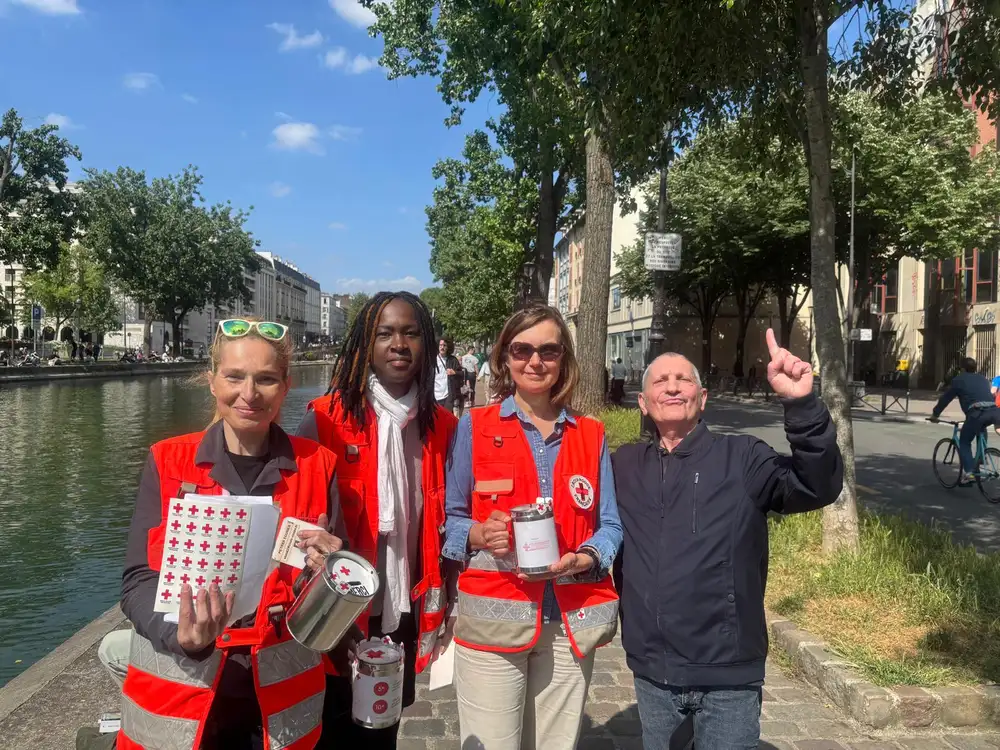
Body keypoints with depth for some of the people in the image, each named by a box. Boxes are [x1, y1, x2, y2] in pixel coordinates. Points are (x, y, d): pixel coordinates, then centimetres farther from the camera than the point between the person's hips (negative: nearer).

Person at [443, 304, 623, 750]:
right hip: (492, 617, -2)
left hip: (572, 621, 3)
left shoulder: (591, 435, 7)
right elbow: (449, 518, 0)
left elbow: (610, 525, 6)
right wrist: (480, 534, -20)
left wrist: (581, 559, -14)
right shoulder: (474, 427, -1)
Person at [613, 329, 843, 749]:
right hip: (651, 672, 3)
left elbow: (818, 488, -20)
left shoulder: (741, 458, -6)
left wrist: (801, 405, -33)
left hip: (728, 675, -3)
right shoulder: (623, 466, 3)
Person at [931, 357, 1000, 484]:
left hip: (977, 413, -5)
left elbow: (945, 398, 18)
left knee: (964, 443, 7)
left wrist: (935, 414, 28)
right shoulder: (983, 379, 31)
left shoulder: (959, 380, 15)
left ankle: (968, 472, -9)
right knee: (981, 431, 38)